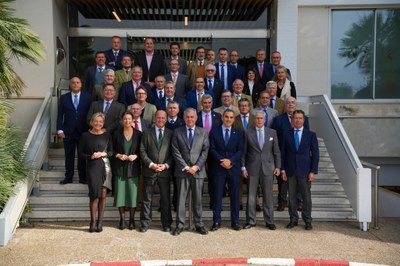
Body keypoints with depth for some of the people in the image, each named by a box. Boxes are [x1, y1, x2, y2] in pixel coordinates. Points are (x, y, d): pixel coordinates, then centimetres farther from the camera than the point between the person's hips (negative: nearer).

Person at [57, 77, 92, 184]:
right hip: (68, 131, 1)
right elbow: (60, 115, 4)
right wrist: (60, 130, -4)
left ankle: (83, 178, 13)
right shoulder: (64, 98, 6)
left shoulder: (88, 97, 3)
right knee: (69, 155, 7)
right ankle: (68, 177, 15)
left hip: (83, 131, -1)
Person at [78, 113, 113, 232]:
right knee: (94, 194, -8)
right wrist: (90, 156, -11)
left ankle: (100, 222, 9)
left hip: (105, 166, 2)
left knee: (103, 195, 0)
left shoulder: (107, 135, 8)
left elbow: (111, 152, 10)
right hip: (92, 167, -2)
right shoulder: (86, 135, 4)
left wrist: (103, 154, -9)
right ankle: (93, 222, 3)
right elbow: (80, 153, 5)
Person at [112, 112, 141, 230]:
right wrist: (118, 155, -10)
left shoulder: (138, 134, 3)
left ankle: (132, 219, 10)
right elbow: (112, 149, 8)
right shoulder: (117, 134, 4)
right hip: (119, 167, 0)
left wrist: (135, 156, -11)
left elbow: (142, 150, 7)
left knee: (133, 193, -1)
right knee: (120, 192, 1)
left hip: (133, 167, 0)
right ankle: (122, 219, 11)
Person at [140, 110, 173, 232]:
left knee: (166, 199, 5)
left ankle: (166, 224, 16)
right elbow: (142, 151, 1)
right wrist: (151, 164, -11)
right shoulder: (147, 133, 7)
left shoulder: (171, 134, 7)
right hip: (149, 171, 0)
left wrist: (166, 165, -10)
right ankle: (145, 224, 14)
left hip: (165, 171, 0)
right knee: (147, 199, 5)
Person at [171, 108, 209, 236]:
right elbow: (175, 151, -1)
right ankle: (180, 225, 10)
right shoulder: (177, 132, 5)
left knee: (198, 199, 6)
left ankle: (199, 225, 14)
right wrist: (185, 167, -9)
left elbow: (205, 151, 2)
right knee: (181, 198, 3)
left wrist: (197, 166, -9)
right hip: (182, 171, 0)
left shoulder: (203, 132, 8)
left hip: (198, 171, 1)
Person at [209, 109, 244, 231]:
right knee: (217, 195, 1)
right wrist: (221, 161, -14)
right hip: (218, 168, -1)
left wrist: (230, 160, -14)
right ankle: (216, 222, 9)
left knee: (234, 196, 5)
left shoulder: (238, 133, 9)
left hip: (234, 168, 1)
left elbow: (240, 150, 1)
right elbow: (212, 149, -1)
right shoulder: (214, 131, 6)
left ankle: (235, 222, 14)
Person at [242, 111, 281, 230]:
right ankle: (250, 221, 14)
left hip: (268, 168, 1)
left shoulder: (272, 133, 7)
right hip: (252, 169, -1)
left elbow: (276, 151, 8)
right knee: (251, 196, 3)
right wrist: (243, 167, -3)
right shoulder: (248, 133, 2)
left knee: (268, 196, 5)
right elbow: (244, 152, 3)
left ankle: (269, 221, 14)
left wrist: (278, 166, 2)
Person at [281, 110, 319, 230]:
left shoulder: (311, 135, 2)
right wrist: (283, 170, 1)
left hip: (305, 170, -1)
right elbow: (283, 153, 7)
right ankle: (293, 219, 18)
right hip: (290, 171, 1)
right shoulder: (287, 135, 5)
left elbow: (315, 154, 1)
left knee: (306, 197, 3)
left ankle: (307, 220, 15)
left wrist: (313, 171, -6)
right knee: (292, 197, 7)